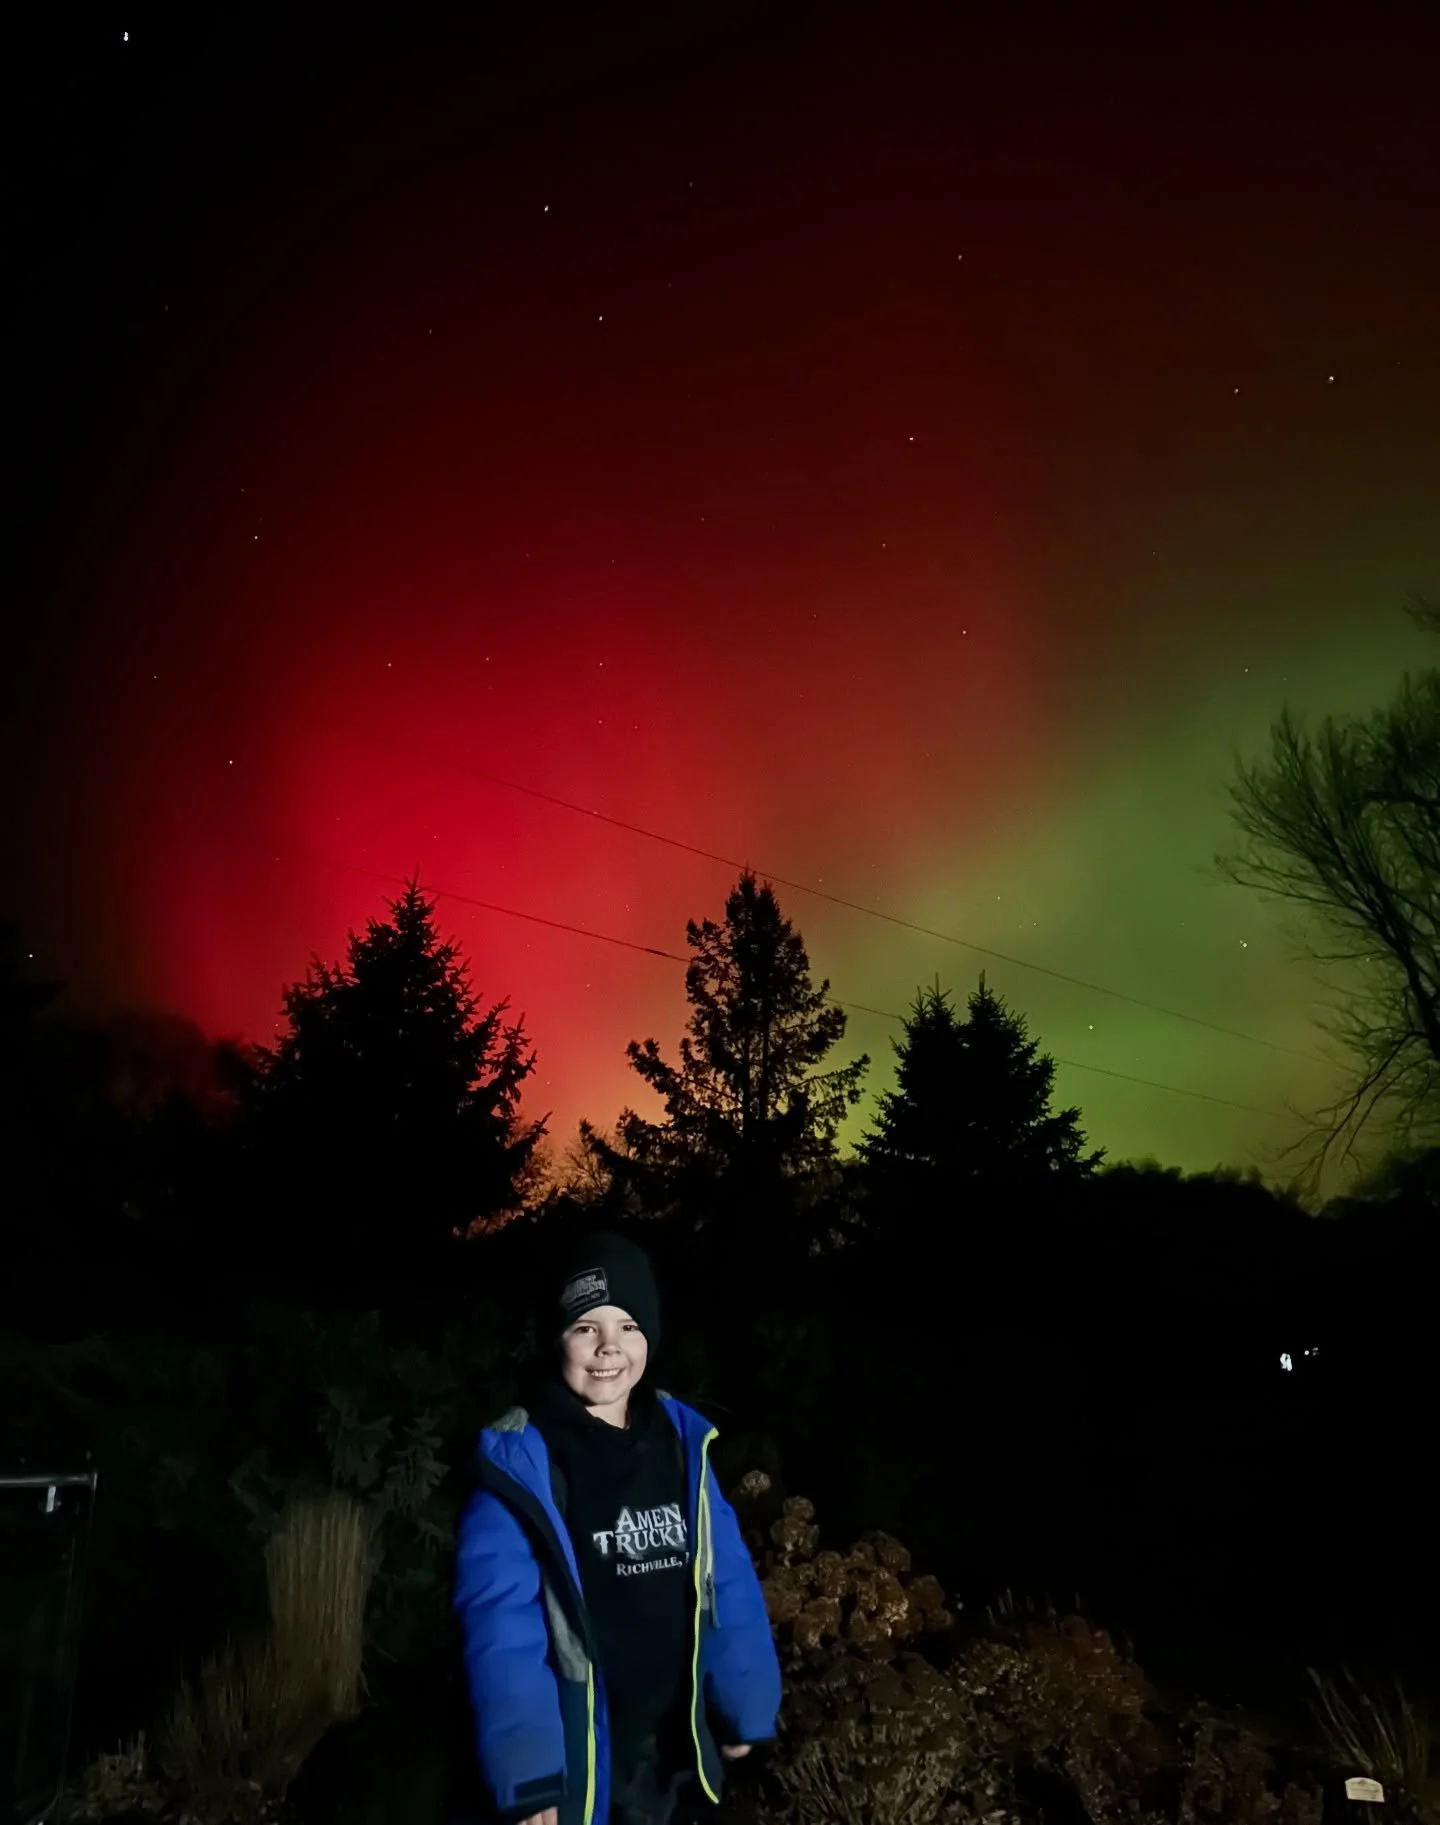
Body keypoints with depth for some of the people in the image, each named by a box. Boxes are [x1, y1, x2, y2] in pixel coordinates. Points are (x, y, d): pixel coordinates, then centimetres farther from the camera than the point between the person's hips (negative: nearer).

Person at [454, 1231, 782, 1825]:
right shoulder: (519, 1462, -16)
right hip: (574, 1753, -4)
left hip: (672, 1746, 4)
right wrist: (527, 1775, -24)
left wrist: (743, 1704, 4)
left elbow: (727, 1578, 4)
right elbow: (500, 1624, -20)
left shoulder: (681, 1438, -1)